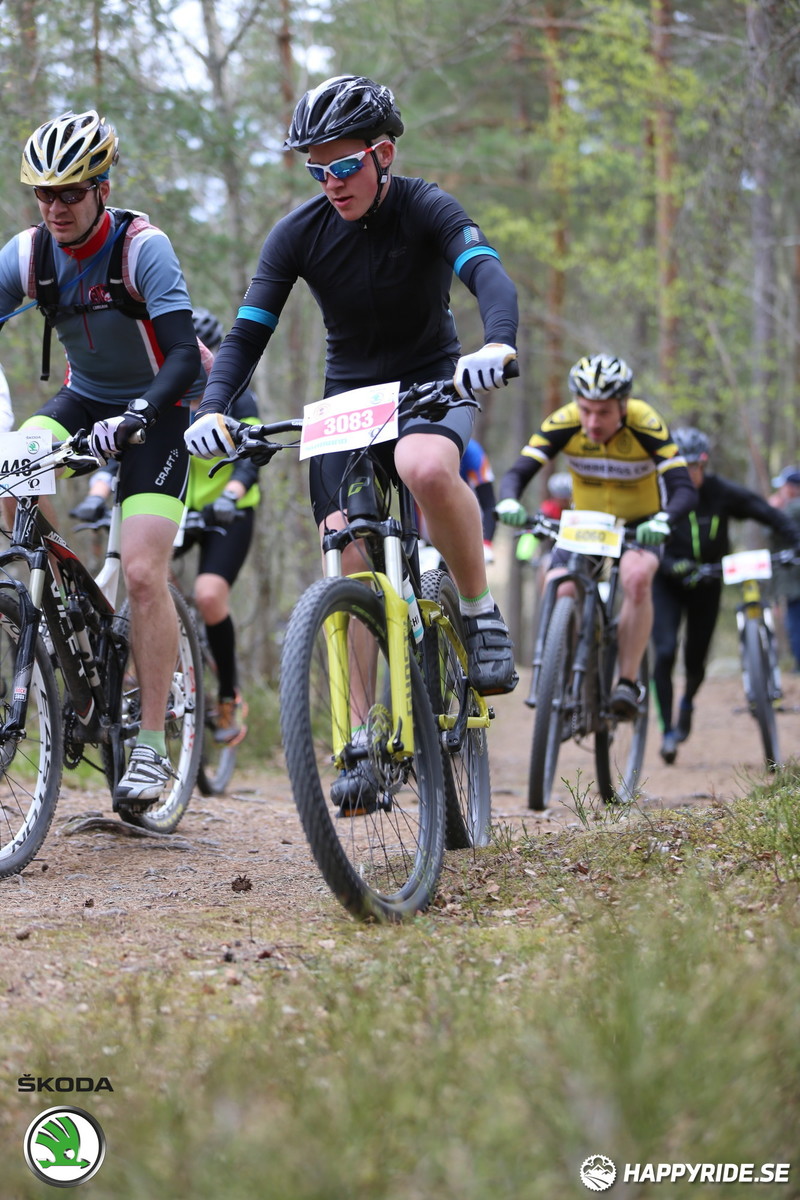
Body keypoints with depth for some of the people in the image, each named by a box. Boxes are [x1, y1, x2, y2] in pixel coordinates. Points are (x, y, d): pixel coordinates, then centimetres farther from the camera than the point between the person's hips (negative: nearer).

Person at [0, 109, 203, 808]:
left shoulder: (143, 247, -24)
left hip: (158, 407, -5)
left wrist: (135, 416, -48)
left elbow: (184, 358, -30)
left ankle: (152, 747, -7)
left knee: (143, 573, -16)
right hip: (85, 397, 5)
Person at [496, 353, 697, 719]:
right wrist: (509, 502, -46)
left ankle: (628, 682, -23)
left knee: (637, 577, -34)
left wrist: (662, 521, -52)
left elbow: (684, 488, -31)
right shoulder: (564, 423, -22)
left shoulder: (646, 425, -27)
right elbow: (517, 472, -23)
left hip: (639, 525, -2)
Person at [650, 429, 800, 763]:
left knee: (695, 662, 6)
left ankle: (687, 702, 43)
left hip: (706, 585, 1)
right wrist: (670, 565, -37)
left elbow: (768, 514, -10)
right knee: (664, 653, -19)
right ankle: (668, 732, -9)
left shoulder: (721, 492, -15)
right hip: (668, 585, -1)